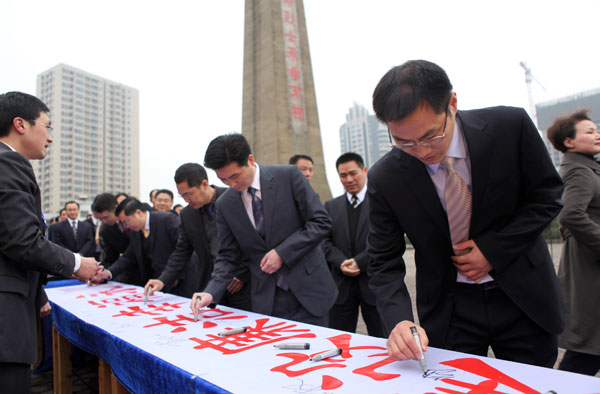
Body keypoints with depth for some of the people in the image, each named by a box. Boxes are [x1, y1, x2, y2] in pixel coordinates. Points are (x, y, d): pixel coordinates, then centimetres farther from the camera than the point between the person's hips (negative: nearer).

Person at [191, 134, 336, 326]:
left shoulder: (288, 176, -9)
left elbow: (321, 222, -9)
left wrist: (282, 252, -15)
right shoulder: (225, 205, 0)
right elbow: (228, 256, 6)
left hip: (308, 290, -2)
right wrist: (211, 292, -10)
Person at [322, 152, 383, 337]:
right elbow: (326, 241, 6)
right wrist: (341, 262, -12)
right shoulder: (331, 206, 12)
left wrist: (359, 262, -14)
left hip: (374, 282, -2)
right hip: (342, 285, 3)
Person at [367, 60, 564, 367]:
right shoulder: (384, 179, -18)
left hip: (523, 296, 2)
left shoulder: (509, 126, -17)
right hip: (448, 308, -1)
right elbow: (384, 263, -12)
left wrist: (494, 250, -17)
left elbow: (547, 196, -4)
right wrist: (399, 319, -29)